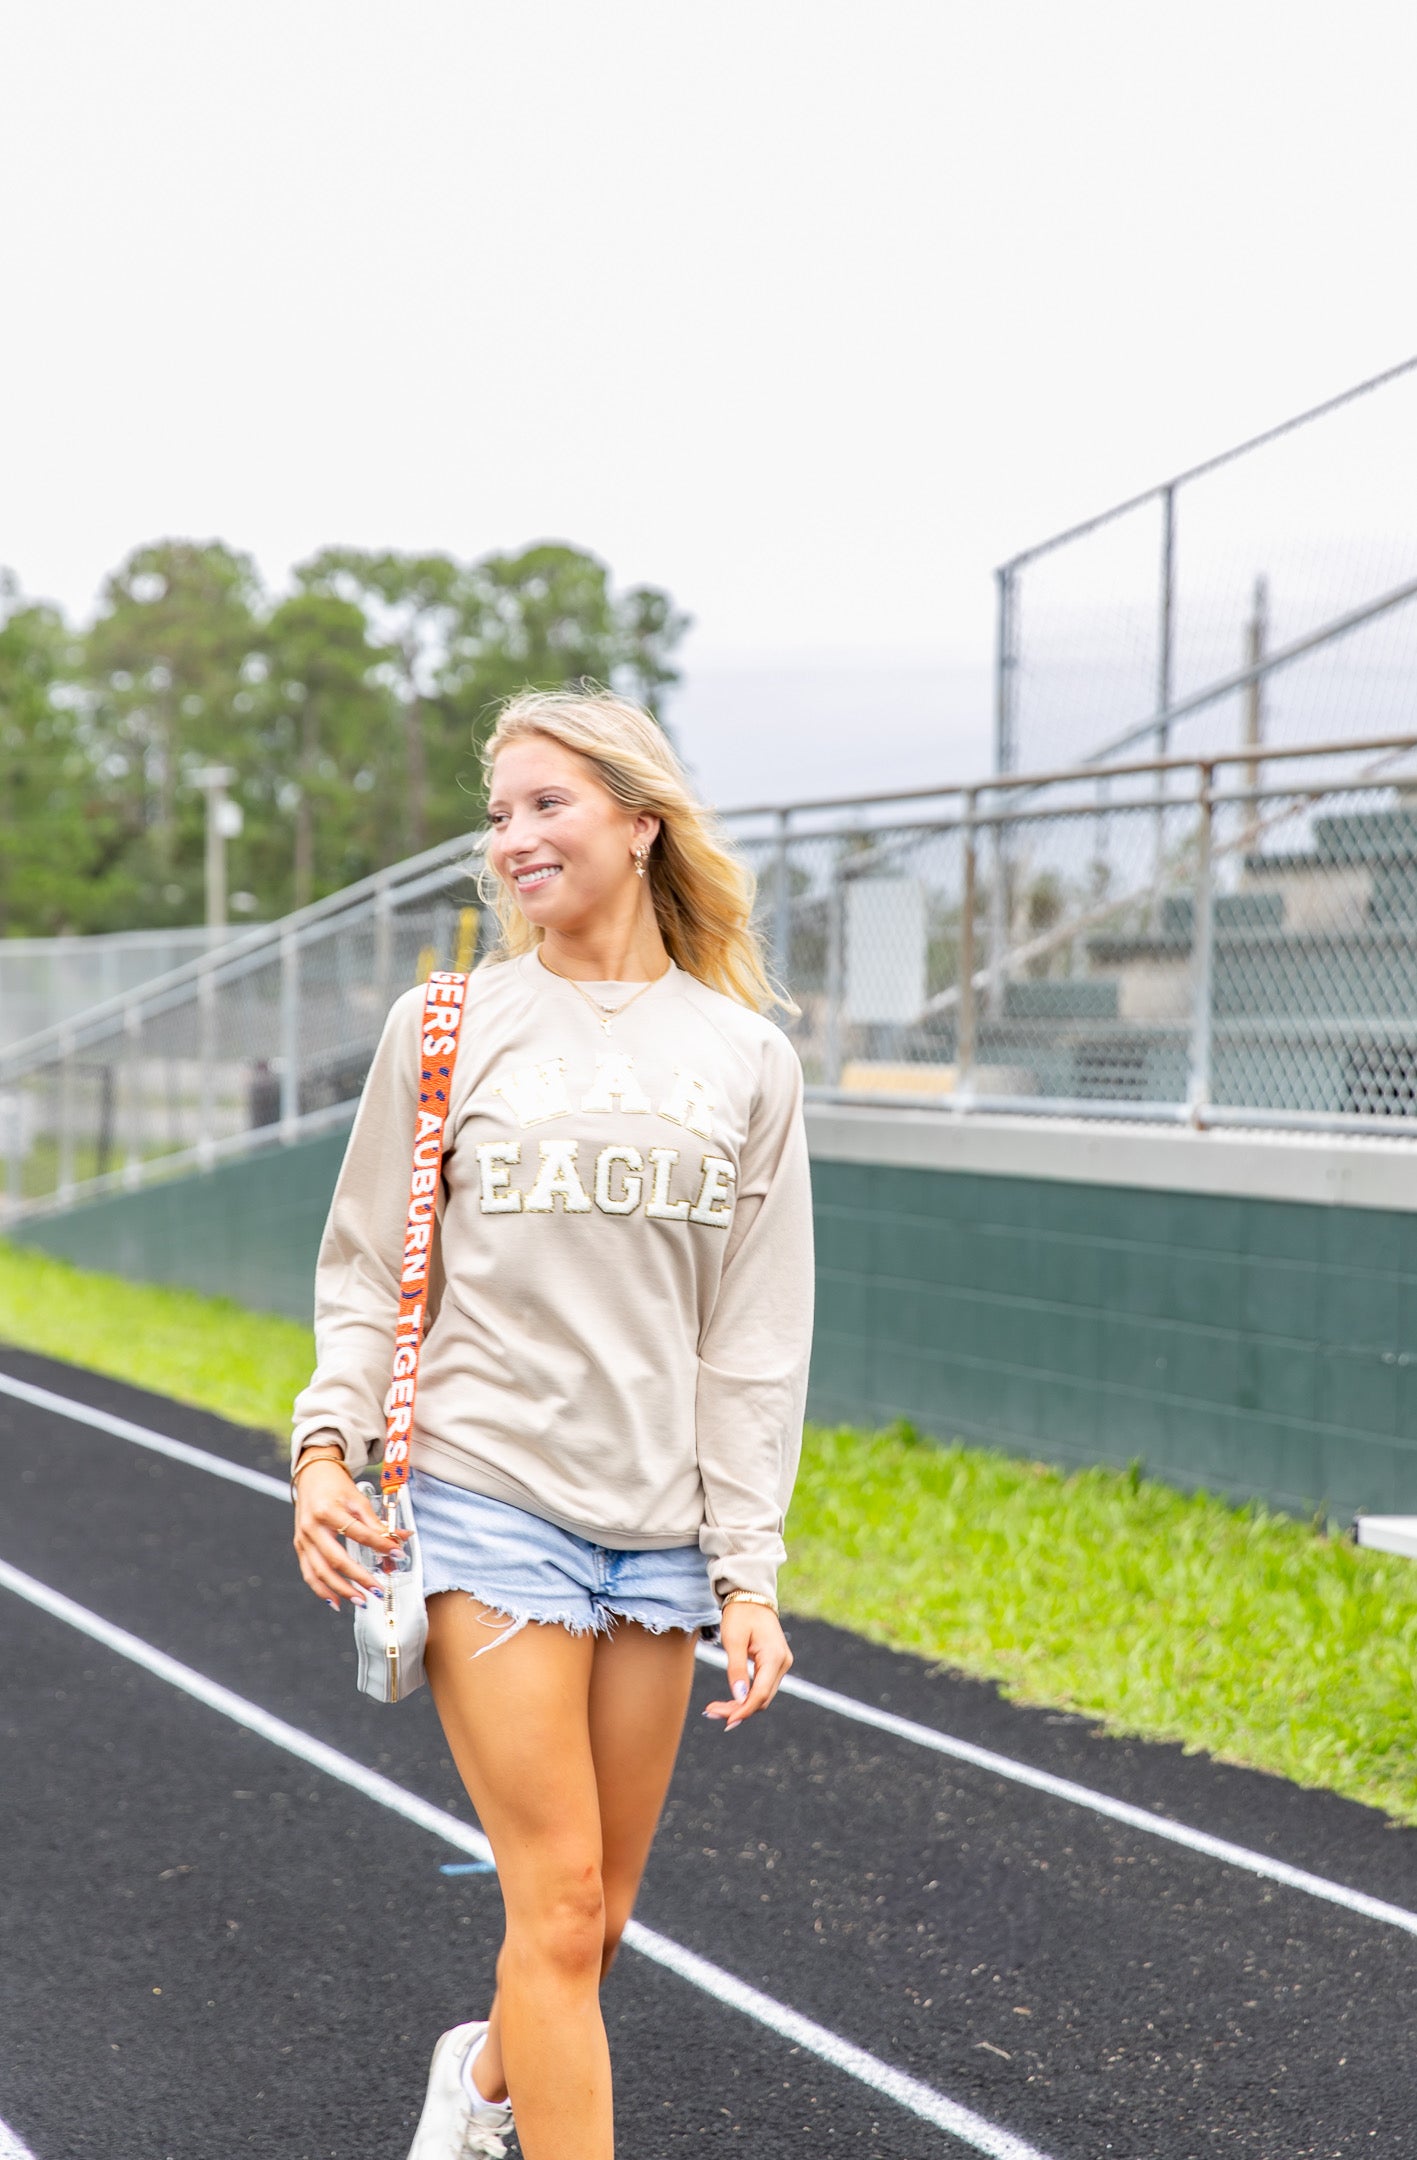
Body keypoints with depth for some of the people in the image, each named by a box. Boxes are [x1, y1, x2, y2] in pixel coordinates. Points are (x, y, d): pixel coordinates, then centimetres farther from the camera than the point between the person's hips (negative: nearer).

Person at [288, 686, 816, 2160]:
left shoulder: (747, 1057, 5)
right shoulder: (446, 1027, 2)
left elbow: (755, 1339, 6)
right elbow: (369, 1268, 6)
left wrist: (748, 1573, 2)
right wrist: (327, 1442, -10)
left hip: (657, 1526, 3)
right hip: (488, 1499, -2)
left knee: (599, 1913, 10)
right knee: (559, 1907, -7)